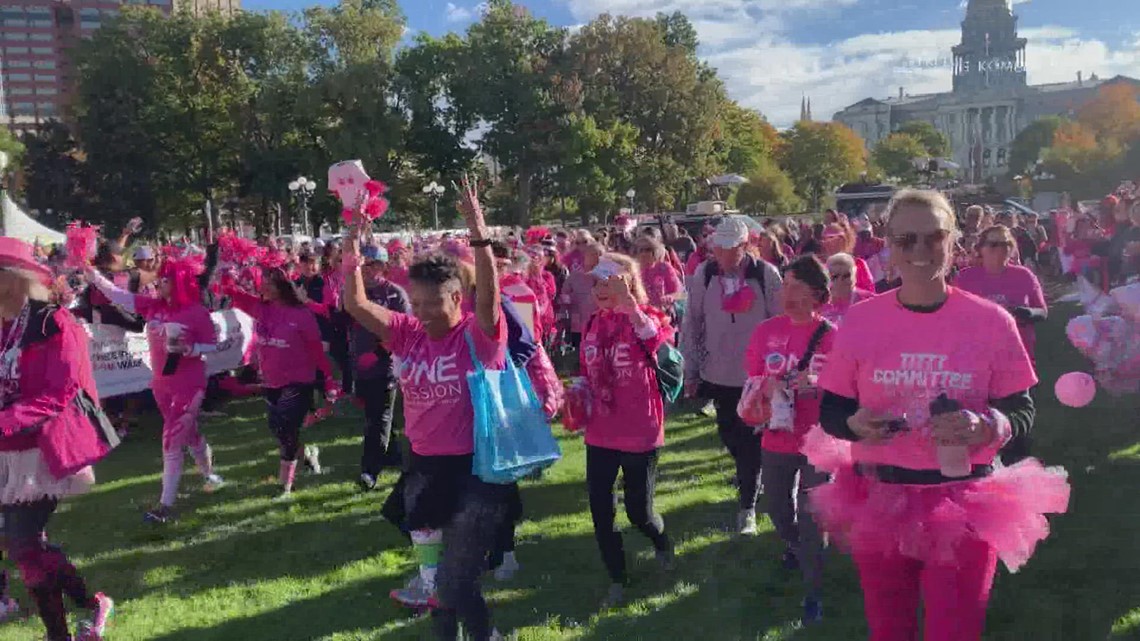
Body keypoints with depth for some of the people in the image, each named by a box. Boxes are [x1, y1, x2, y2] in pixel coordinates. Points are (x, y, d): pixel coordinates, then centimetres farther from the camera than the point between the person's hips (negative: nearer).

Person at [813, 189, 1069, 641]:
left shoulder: (991, 321, -6)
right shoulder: (859, 321, -4)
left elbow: (1022, 411, -1)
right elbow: (830, 410, 2)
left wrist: (985, 426, -22)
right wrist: (854, 422, -20)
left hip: (965, 506, -1)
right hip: (878, 501, 2)